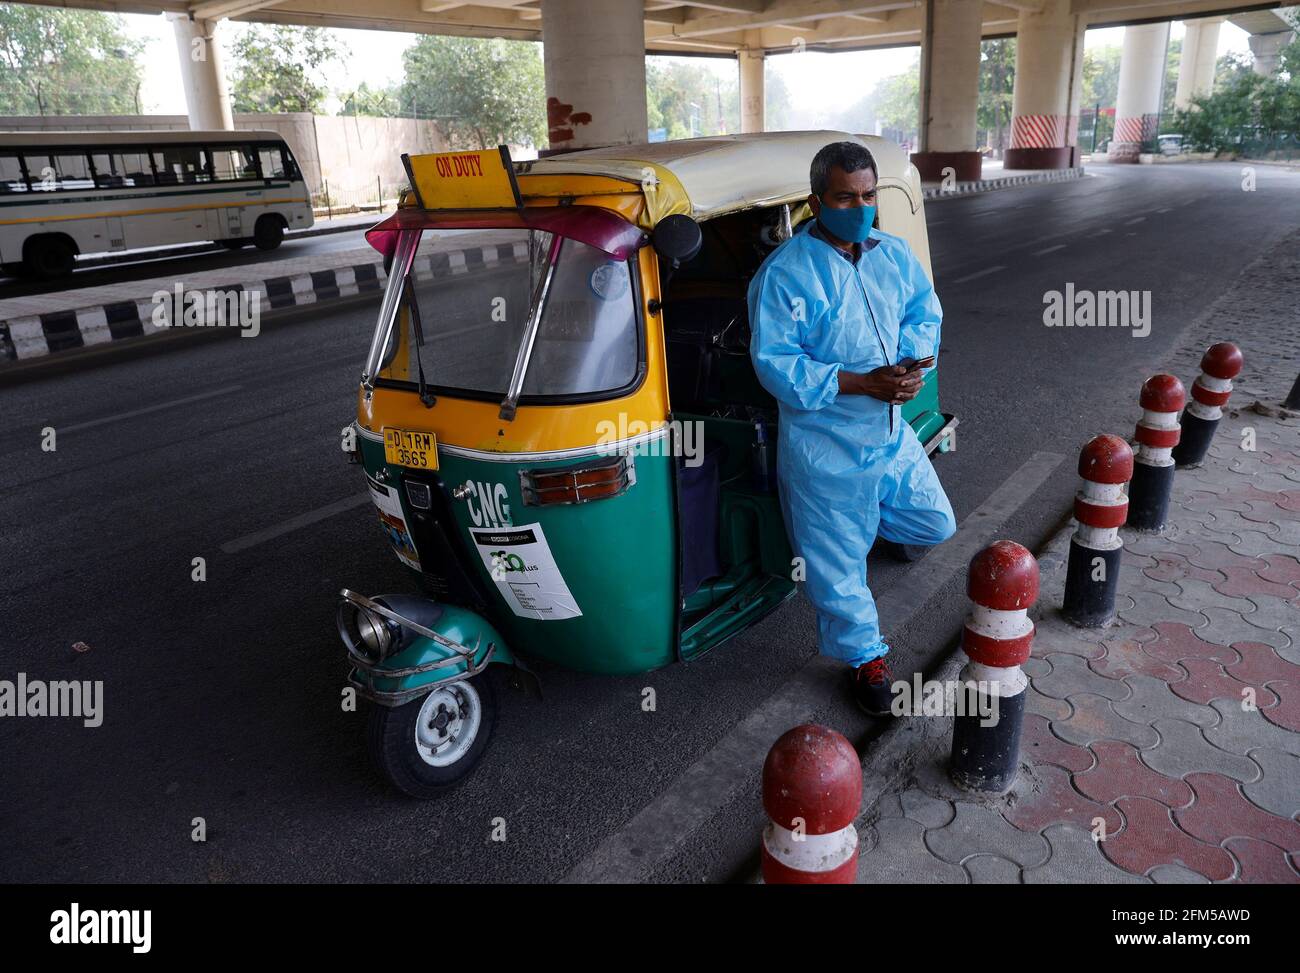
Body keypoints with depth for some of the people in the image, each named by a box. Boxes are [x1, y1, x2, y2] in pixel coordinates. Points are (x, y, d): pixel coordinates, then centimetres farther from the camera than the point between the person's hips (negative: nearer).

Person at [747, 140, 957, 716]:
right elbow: (774, 364, -20)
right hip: (825, 450, -6)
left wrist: (913, 363, -12)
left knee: (936, 526, 18)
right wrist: (861, 384, -25)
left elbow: (924, 312, 12)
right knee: (838, 564, 6)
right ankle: (865, 658, 28)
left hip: (892, 434, 6)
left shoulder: (893, 254, 5)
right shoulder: (785, 273, -16)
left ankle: (859, 519, 41)